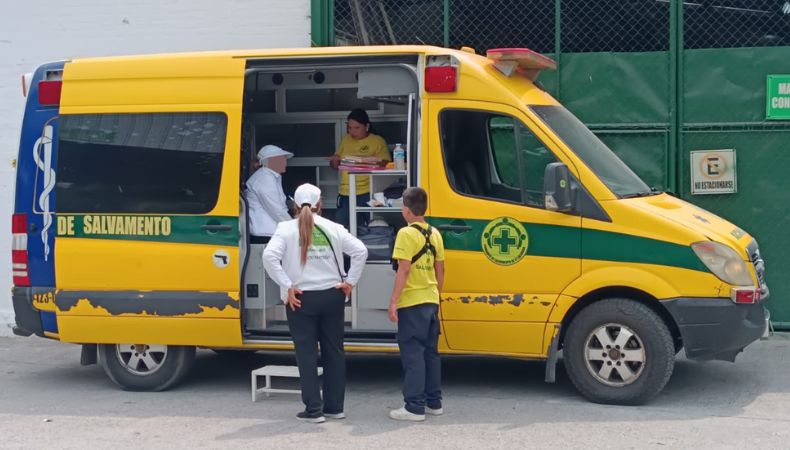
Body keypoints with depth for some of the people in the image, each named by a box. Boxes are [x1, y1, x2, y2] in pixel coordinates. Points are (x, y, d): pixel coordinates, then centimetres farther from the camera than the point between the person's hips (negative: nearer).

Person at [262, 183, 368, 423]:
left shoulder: (287, 229, -4)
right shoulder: (333, 228, 2)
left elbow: (269, 256, -18)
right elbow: (360, 251, -5)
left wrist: (287, 286, -13)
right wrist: (349, 282, 0)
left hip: (302, 299, -3)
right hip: (332, 296, 3)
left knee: (306, 354, 4)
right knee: (334, 351, 12)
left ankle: (313, 409, 3)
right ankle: (335, 406, 18)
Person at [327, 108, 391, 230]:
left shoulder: (378, 141, 2)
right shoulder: (346, 140, 16)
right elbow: (335, 165, 23)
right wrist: (334, 160, -1)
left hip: (367, 193, -4)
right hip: (346, 194, 4)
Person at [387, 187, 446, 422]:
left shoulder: (406, 234, -12)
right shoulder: (434, 234, 10)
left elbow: (404, 270, -18)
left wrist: (393, 301, -16)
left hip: (411, 304, -7)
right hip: (431, 302, 7)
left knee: (412, 354, -4)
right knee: (430, 352, 14)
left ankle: (415, 407, -4)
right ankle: (434, 402, 20)